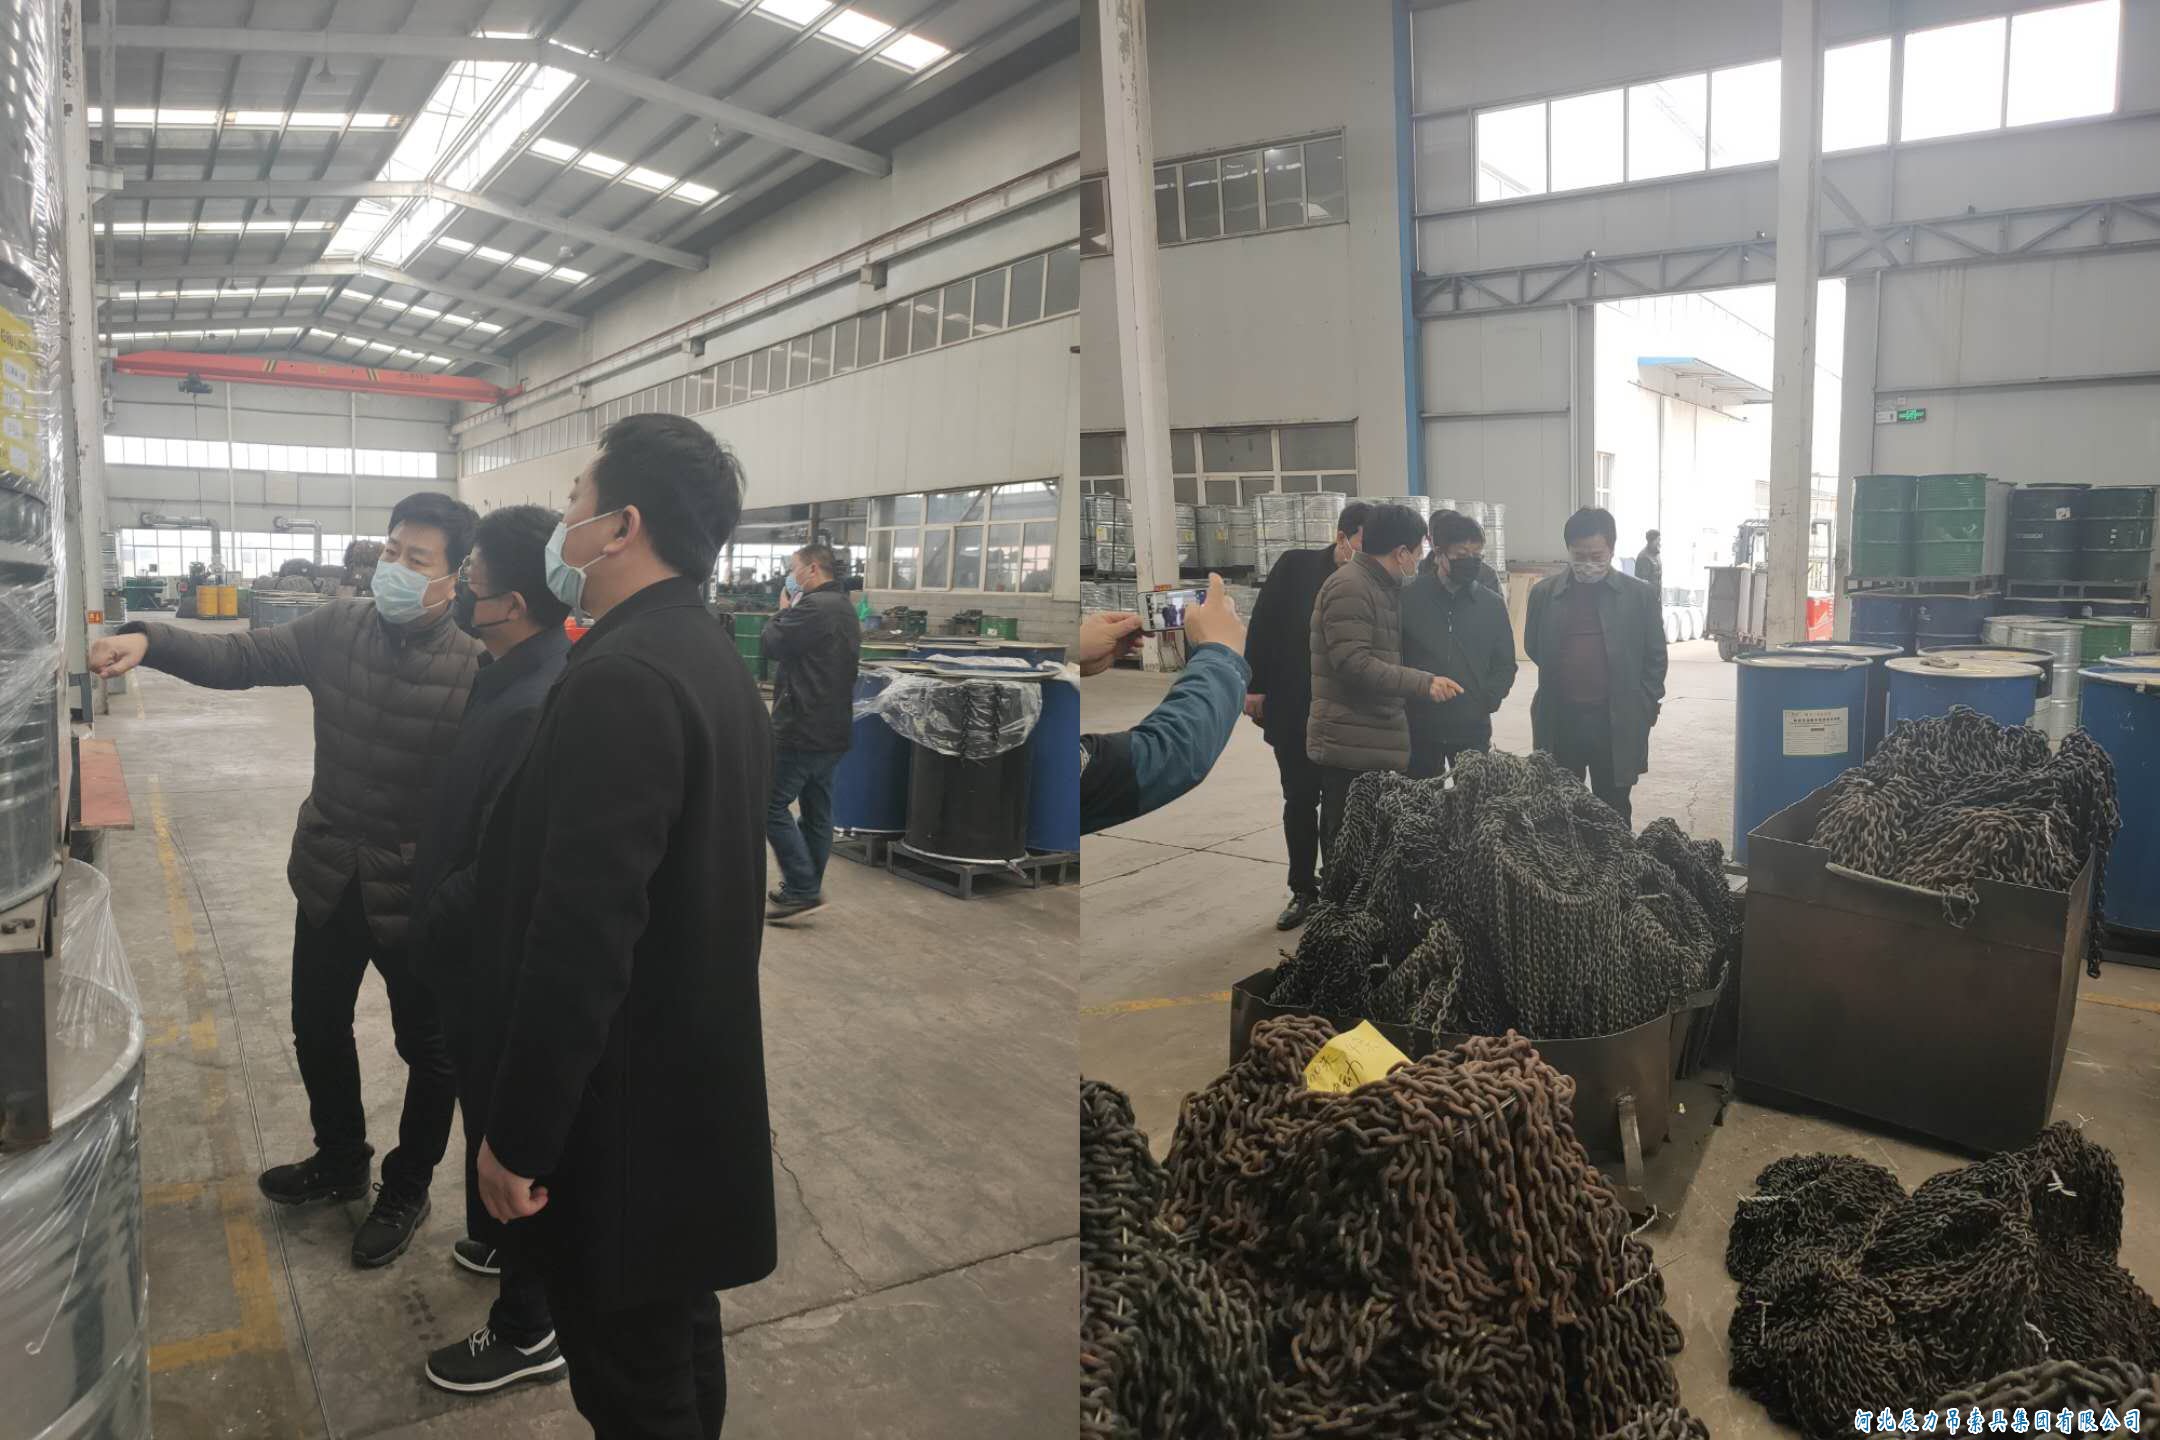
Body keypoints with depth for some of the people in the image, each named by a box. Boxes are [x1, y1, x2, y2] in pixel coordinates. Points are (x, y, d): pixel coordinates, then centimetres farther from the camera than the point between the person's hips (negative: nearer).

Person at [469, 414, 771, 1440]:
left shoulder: (621, 678, -23)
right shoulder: (716, 663, 7)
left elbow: (582, 934, -26)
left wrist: (517, 1136, -17)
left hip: (621, 1119, -9)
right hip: (700, 1095, 9)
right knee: (681, 1348, 24)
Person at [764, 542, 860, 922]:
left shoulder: (814, 606, -17)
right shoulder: (844, 608, 17)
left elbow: (773, 643, -12)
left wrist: (784, 612, 5)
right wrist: (792, 613, 9)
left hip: (803, 727, -10)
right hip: (832, 729, 10)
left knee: (772, 805, -5)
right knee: (817, 812, 12)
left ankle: (802, 890, -7)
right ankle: (806, 890, 18)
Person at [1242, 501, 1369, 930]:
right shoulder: (1294, 567, -5)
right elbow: (1263, 625, -2)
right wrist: (1255, 685, -4)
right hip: (1291, 709, 0)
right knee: (1299, 800, 7)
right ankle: (1303, 890, 18)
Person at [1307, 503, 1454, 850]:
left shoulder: (1385, 588, 19)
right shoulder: (1349, 587, -13)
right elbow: (1353, 664, -21)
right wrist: (1424, 682, -19)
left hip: (1379, 743, 10)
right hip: (1351, 747, -10)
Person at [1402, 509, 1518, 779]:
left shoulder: (1491, 604, 6)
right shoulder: (1408, 598, -3)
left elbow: (1505, 664, 12)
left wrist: (1488, 699, -3)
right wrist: (1407, 700, -10)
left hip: (1473, 729, 2)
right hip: (1419, 728, -1)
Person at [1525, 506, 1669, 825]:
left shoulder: (1640, 595, 0)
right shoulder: (1544, 593, 3)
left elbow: (1655, 658, 5)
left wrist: (1644, 712, 0)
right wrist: (1566, 676, 8)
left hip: (1618, 723, -1)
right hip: (1559, 721, 1)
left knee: (1613, 814, 8)